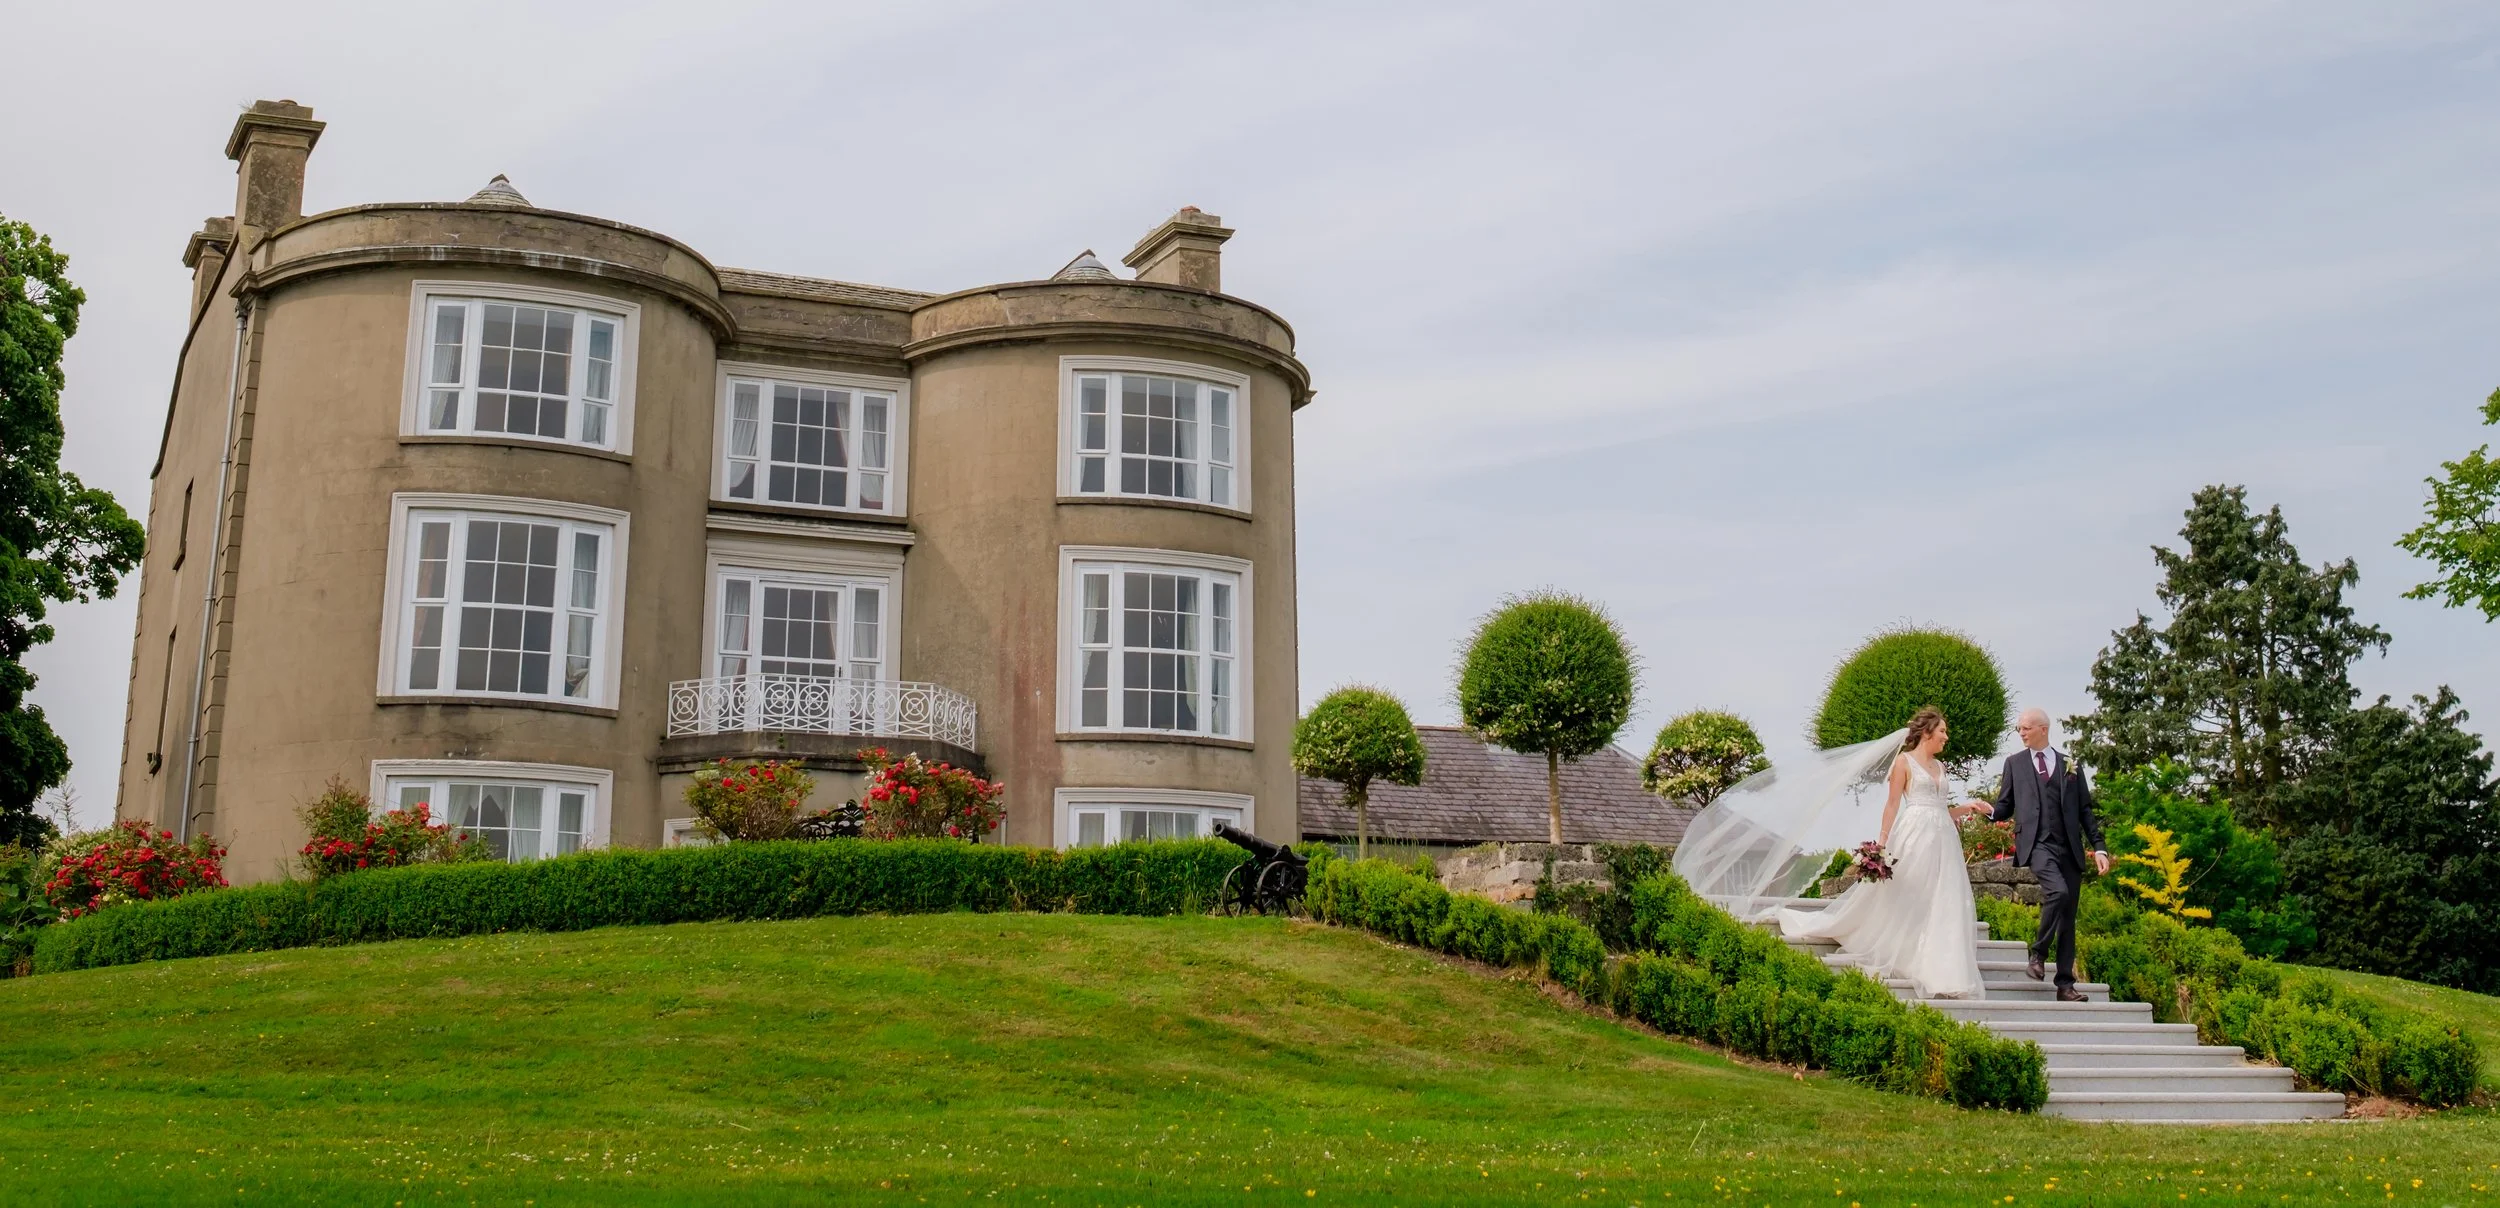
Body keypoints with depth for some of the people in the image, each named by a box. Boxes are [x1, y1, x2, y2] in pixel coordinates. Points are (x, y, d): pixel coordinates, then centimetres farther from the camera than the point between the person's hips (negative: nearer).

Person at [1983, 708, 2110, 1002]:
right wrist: (1990, 810, -13)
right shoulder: (2014, 763, 12)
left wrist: (2099, 848, 5)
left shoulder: (2070, 765, 14)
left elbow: (2085, 810, 13)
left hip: (2070, 849, 3)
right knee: (2057, 891, -29)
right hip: (2037, 843, -3)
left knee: (2068, 917, 3)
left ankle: (2065, 984, 8)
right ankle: (2039, 953, -10)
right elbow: (2006, 807, 10)